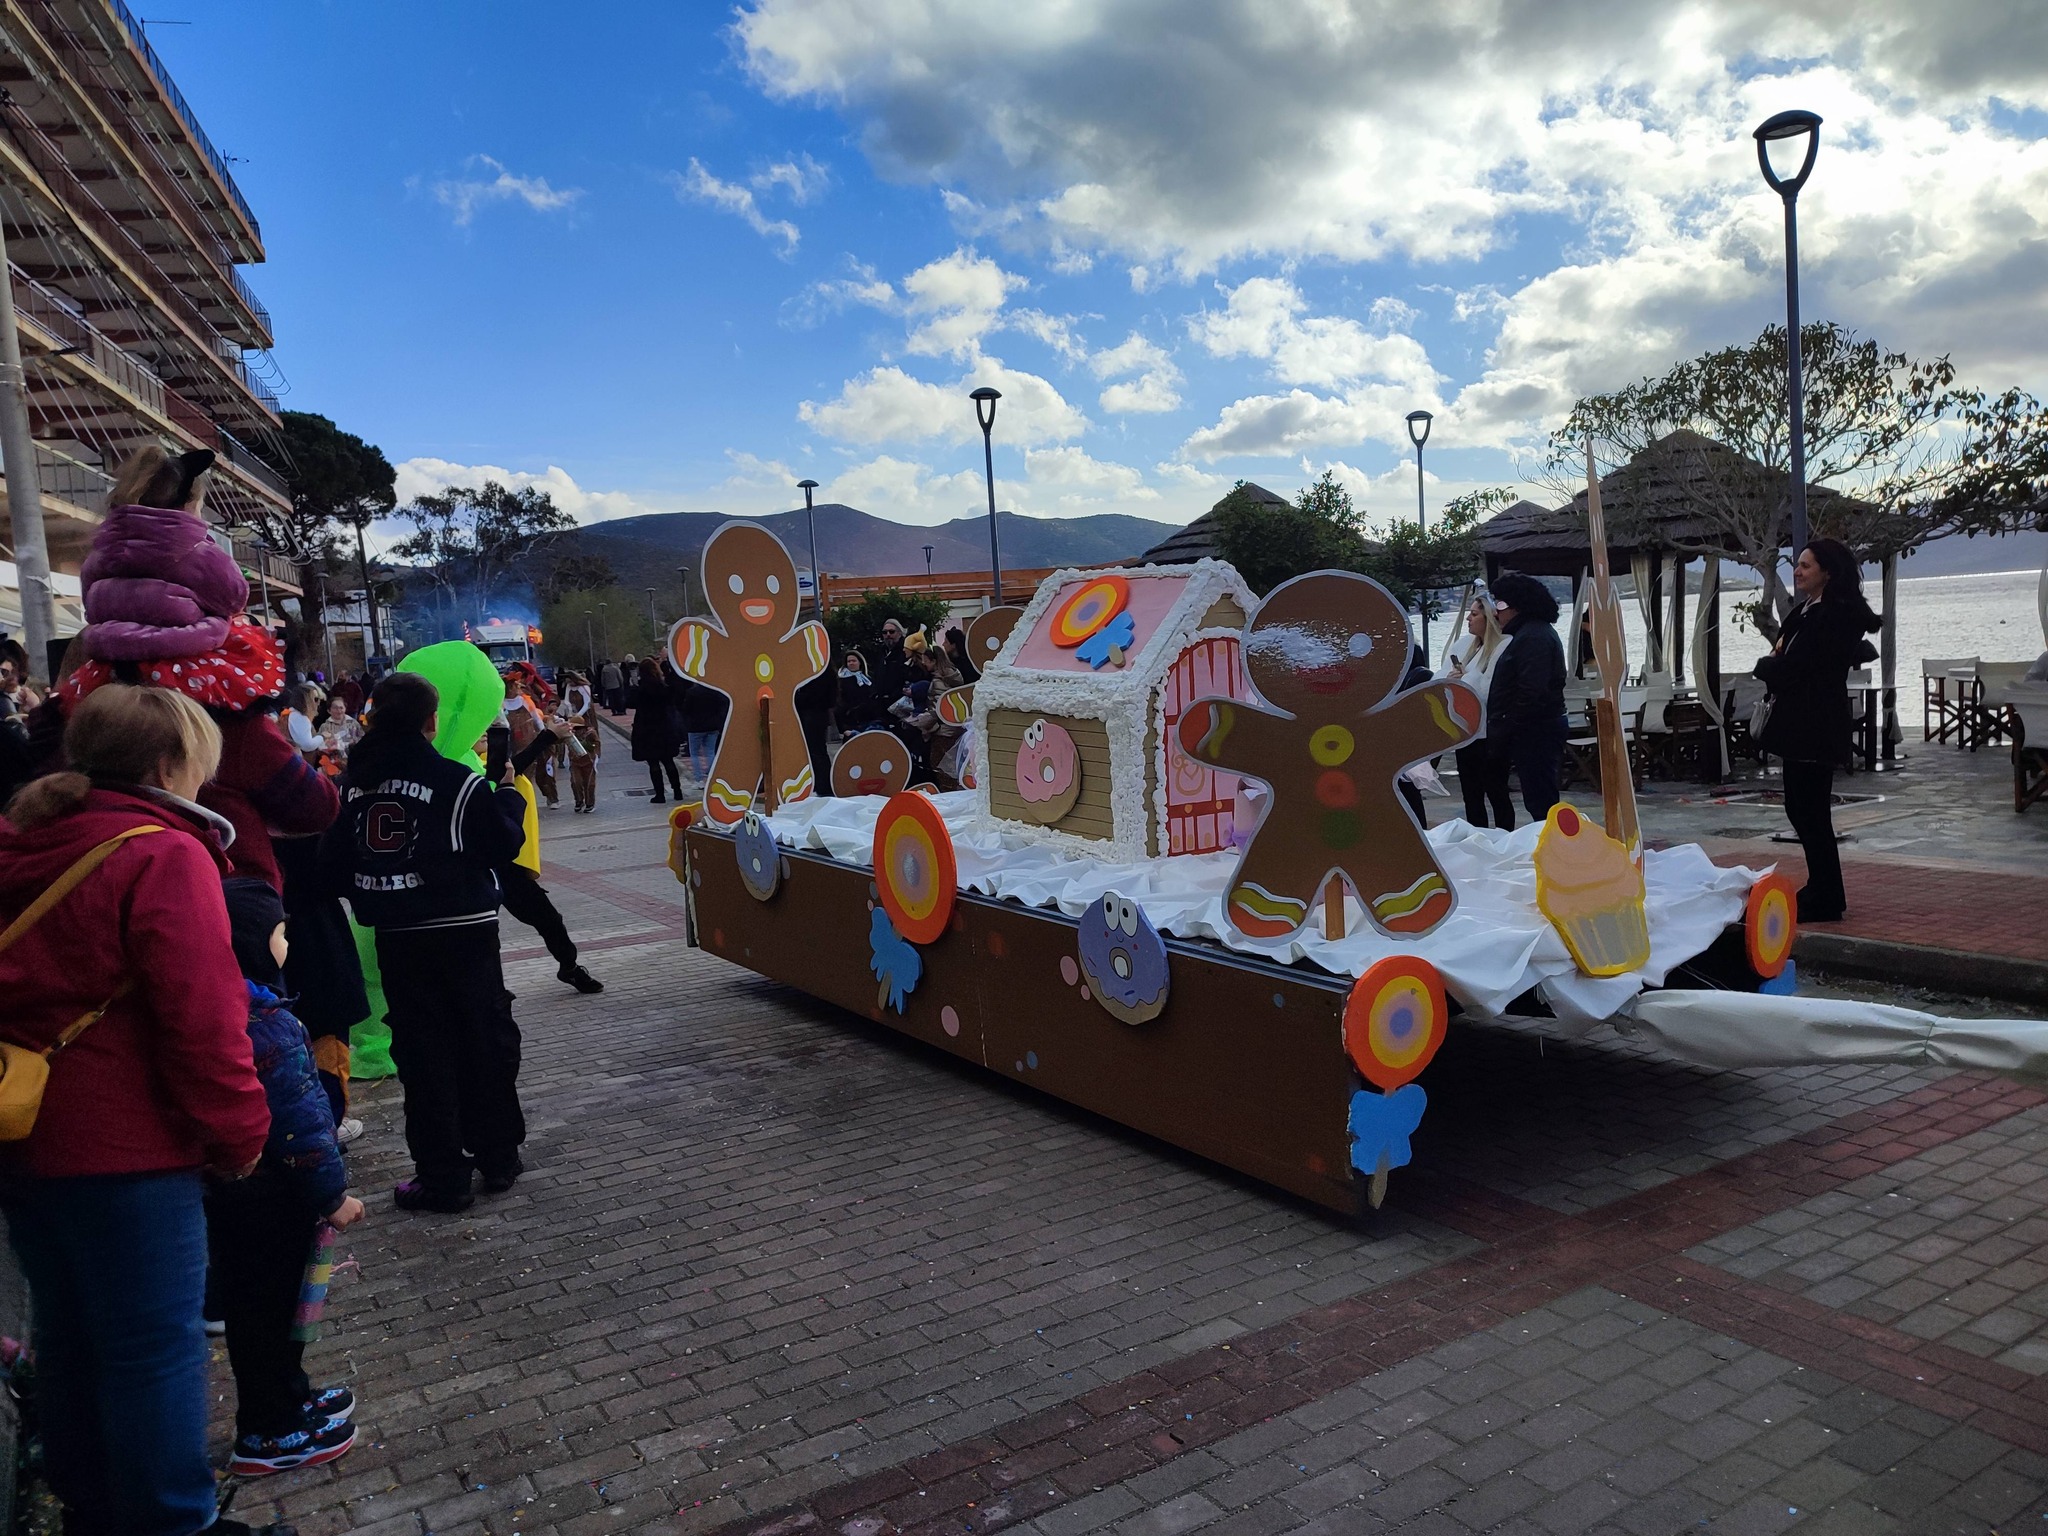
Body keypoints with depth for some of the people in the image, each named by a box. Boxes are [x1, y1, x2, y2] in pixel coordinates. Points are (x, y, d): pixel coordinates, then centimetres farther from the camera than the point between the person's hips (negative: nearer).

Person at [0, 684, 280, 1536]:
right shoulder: (162, 856, -18)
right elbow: (201, 1019, -22)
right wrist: (239, 1135, -10)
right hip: (124, 1149, -9)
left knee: (70, 1338, 21)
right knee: (153, 1348, 4)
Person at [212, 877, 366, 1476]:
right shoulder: (267, 1024, -28)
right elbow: (299, 1120, -25)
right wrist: (333, 1192, -14)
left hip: (224, 1193, 9)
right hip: (268, 1201, -9)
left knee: (251, 1302, 21)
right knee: (270, 1308, 7)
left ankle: (287, 1396, 39)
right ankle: (269, 1434, 21)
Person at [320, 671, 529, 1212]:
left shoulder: (353, 784, 0)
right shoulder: (459, 782, -13)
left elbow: (333, 862, 6)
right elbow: (506, 844, -5)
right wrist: (507, 794, 11)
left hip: (396, 937, 3)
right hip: (463, 930, -3)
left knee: (422, 1051, 8)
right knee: (486, 1040, 12)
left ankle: (442, 1177, 11)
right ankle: (497, 1158, 21)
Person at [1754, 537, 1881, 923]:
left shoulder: (1834, 616, -16)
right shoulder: (1806, 611, 16)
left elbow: (1796, 667, -20)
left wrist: (1766, 664, -1)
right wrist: (1780, 656, -1)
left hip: (1816, 728, -11)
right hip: (1800, 725, 11)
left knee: (1811, 810, -5)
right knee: (1800, 808, 16)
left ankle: (1825, 901, 3)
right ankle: (1821, 890, 27)